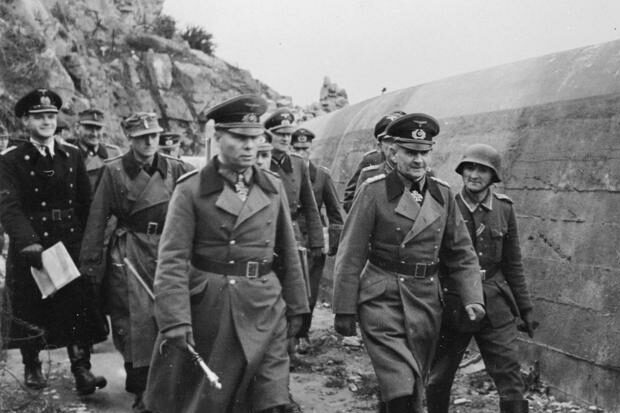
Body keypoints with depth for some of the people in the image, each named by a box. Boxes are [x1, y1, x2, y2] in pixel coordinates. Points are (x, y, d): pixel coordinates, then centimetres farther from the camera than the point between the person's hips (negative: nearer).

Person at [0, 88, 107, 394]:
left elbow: (86, 203, 8)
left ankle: (81, 369, 2)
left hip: (71, 244, 2)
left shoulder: (72, 156, 8)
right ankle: (32, 368, 25)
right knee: (30, 311, 8)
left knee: (78, 307, -3)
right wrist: (29, 244, -28)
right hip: (30, 247, -2)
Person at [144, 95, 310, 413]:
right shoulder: (190, 191, -6)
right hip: (207, 312, -2)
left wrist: (295, 307, 14)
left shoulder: (273, 188, 6)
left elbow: (288, 253, 13)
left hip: (265, 311, 3)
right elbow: (172, 261, -12)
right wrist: (175, 321, -20)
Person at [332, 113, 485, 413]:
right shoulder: (374, 191, -6)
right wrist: (344, 309, -7)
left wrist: (473, 298, -4)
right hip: (382, 299, -4)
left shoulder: (443, 195, 6)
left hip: (426, 302, 5)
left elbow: (461, 254, 10)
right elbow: (351, 255, -5)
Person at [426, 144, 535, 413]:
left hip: (495, 306, 1)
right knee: (439, 381, 11)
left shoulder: (503, 208, 2)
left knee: (511, 382, -3)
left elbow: (513, 264, 9)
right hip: (451, 306, -1)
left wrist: (525, 309, 9)